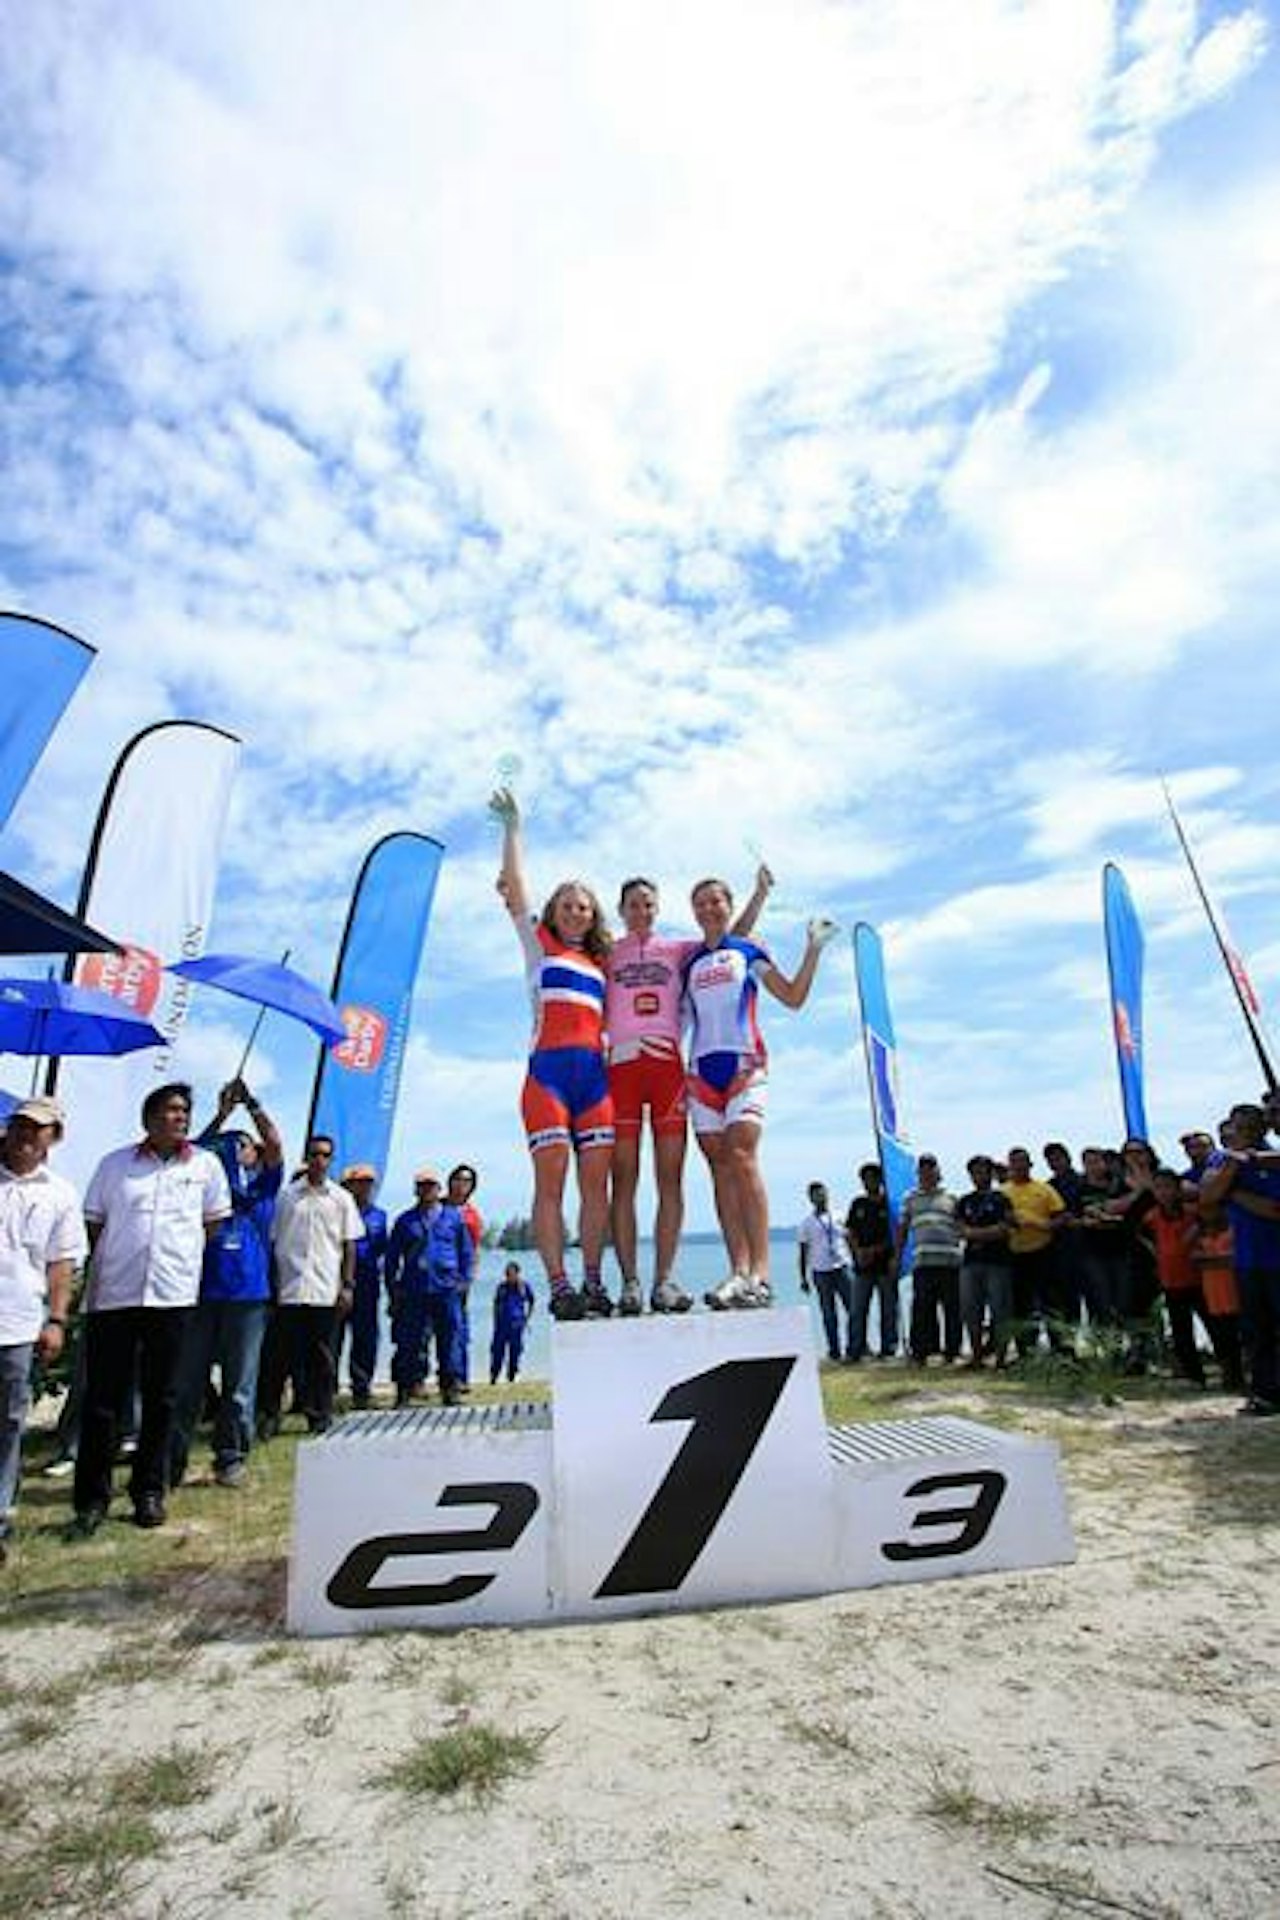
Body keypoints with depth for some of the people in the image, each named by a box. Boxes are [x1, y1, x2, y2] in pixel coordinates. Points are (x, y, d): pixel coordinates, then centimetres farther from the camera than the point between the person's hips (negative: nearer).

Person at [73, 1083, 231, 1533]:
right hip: (112, 1294, 0)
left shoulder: (206, 1165, 4)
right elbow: (93, 1224, 10)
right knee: (101, 1398, 5)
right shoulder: (114, 1164, 4)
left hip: (172, 1294, 0)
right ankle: (92, 1497, 19)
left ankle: (149, 1492, 23)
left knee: (161, 1398, 9)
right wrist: (98, 1272, 5)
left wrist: (186, 1256, 9)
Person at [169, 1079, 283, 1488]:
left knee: (239, 1384, 5)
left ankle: (231, 1458, 15)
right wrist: (222, 1114, -6)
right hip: (202, 1290, 1)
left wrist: (251, 1102, -3)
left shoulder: (264, 1185, 10)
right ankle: (172, 1458, 14)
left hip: (247, 1294, -1)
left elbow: (275, 1144, -4)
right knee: (187, 1380, 5)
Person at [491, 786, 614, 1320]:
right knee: (550, 1180, -8)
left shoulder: (600, 962, 23)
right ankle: (559, 1286, -5)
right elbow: (514, 882, 10)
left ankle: (593, 1283, 5)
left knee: (596, 1181, -1)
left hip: (594, 1071, 3)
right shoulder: (538, 945, 15)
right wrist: (511, 824, 10)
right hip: (548, 1069, -3)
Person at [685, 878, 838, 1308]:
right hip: (701, 1068, 4)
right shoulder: (690, 965, 20)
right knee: (719, 1165, -3)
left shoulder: (748, 952, 12)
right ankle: (738, 1270, -2)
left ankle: (760, 1274, -19)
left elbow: (794, 997, 7)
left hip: (744, 1062, -4)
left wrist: (814, 947, 2)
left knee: (741, 1156, -18)